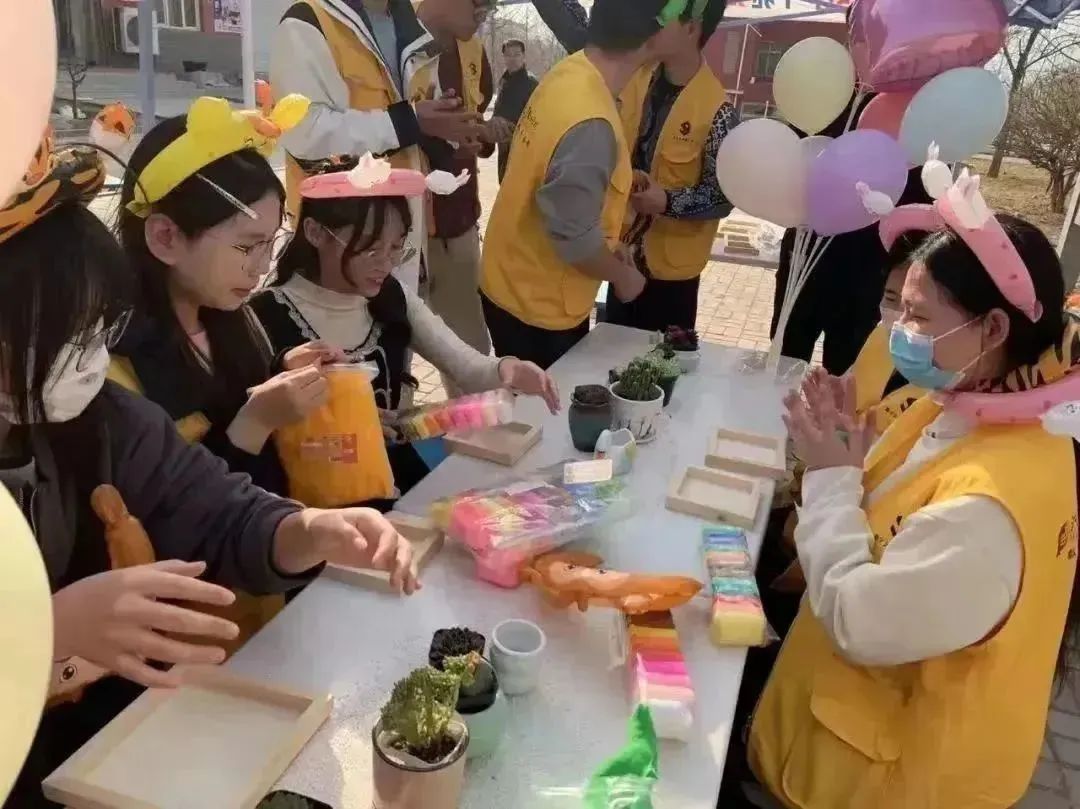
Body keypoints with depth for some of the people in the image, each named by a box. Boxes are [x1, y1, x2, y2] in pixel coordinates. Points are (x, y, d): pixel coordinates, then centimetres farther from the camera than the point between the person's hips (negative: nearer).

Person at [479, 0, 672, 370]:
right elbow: (574, 238, -27)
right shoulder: (591, 125, -30)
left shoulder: (568, 72, -4)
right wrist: (622, 275, -9)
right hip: (538, 306, -8)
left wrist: (606, 247, 10)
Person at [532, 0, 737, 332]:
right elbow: (576, 28, -1)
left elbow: (723, 196, -14)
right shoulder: (635, 74, -4)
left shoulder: (716, 111, -19)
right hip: (623, 251, 5)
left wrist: (667, 202, -29)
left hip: (670, 266, -5)